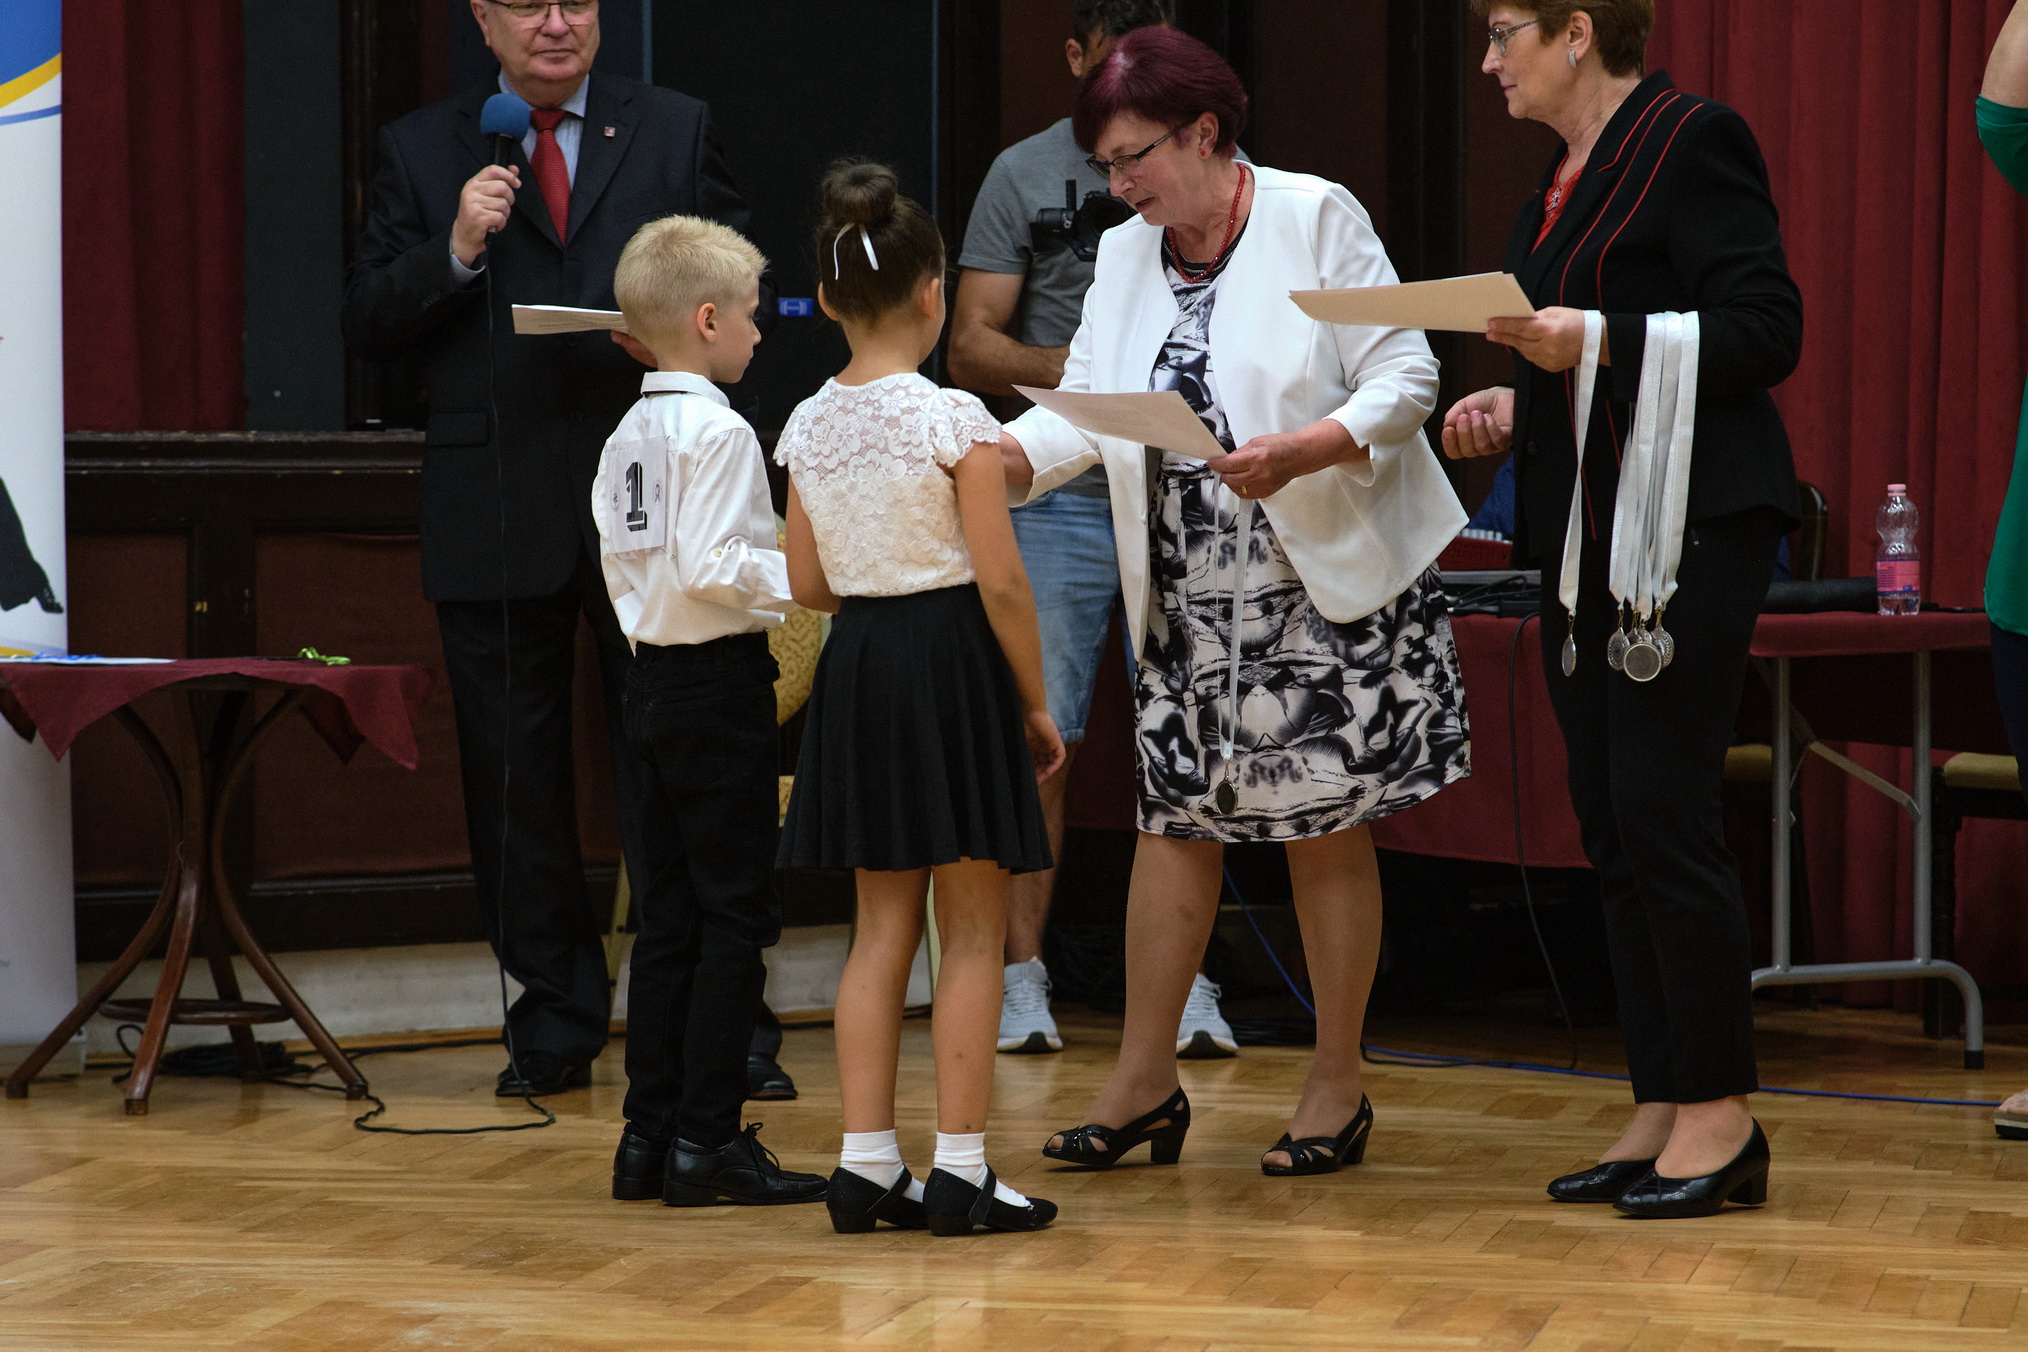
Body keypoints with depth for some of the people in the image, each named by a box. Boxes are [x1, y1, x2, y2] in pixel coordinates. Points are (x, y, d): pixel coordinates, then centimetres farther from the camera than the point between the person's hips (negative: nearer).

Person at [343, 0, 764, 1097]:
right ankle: (556, 1023, 16)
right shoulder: (421, 151, 8)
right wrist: (453, 254, -13)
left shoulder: (674, 131, 9)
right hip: (494, 517, 1)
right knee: (516, 781, 6)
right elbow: (367, 326, 4)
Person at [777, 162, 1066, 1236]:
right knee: (971, 929, 3)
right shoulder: (955, 421, -13)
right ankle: (960, 1168, 3)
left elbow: (808, 584, 8)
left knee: (882, 923, 12)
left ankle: (866, 1161, 10)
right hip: (954, 664, -5)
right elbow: (1000, 581, -14)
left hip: (856, 665, 5)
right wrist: (1036, 704, -4)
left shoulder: (809, 425, 3)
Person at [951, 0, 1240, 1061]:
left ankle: (1182, 981, 5)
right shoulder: (1026, 175, 7)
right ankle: (1021, 979, 6)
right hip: (1061, 492, -1)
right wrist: (1062, 366, -14)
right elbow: (971, 346, 4)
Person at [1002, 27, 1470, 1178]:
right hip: (1191, 599, 5)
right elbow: (1080, 415, 2)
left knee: (1326, 826, 1)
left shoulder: (1317, 219, -7)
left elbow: (1403, 376, -11)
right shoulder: (1126, 259, 11)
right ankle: (1145, 1083, 12)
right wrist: (989, 457, -17)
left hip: (1327, 585, -5)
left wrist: (1298, 453, -26)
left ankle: (1338, 1084, 12)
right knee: (1175, 818, 5)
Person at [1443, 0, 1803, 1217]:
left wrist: (1603, 340, -21)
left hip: (1688, 526, -9)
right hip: (1586, 535, 9)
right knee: (1615, 829, 8)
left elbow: (1766, 332, -15)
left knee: (1663, 815, -10)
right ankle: (1663, 1115, 13)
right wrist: (1517, 405, 10)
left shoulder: (1693, 140, -9)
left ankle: (1720, 1115, -2)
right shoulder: (1571, 177, 18)